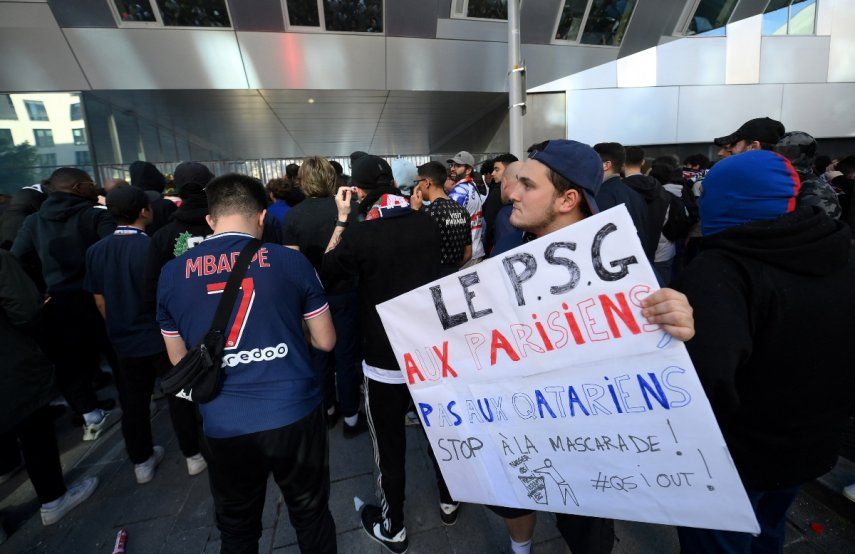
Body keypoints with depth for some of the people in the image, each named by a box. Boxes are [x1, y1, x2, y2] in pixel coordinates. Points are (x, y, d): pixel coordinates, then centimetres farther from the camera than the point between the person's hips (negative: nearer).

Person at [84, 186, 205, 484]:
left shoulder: (95, 251, -3)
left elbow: (100, 301, 4)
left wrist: (117, 328, 18)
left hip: (124, 340, 5)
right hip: (162, 337, -5)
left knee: (133, 402, 16)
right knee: (179, 396, 10)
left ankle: (142, 462, 30)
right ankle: (193, 455, 21)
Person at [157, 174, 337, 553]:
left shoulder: (172, 274, 0)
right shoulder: (291, 261, -7)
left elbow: (179, 360, 10)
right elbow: (325, 341, 0)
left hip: (223, 426, 2)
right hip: (294, 416, -1)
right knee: (310, 514, 22)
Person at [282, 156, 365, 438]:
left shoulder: (293, 215, -8)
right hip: (344, 293, -2)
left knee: (319, 354, 18)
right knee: (346, 355, 10)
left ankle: (327, 409, 35)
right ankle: (351, 417, 21)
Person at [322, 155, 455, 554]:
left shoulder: (359, 235, -21)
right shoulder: (426, 224, -7)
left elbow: (327, 268, -1)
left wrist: (342, 221, 1)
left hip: (385, 360, -4)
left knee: (390, 445, 15)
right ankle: (448, 500, 45)